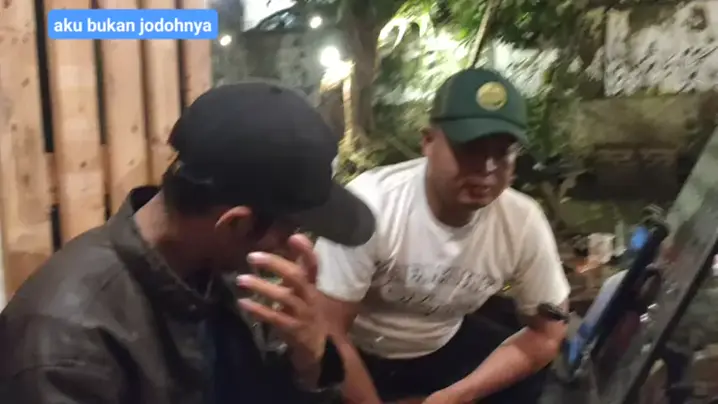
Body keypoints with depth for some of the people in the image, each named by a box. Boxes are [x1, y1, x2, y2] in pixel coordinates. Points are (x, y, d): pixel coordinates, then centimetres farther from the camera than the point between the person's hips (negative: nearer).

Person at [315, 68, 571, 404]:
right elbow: (328, 334, -24)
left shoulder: (524, 222, -20)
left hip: (445, 347, 4)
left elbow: (547, 334, -7)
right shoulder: (371, 204, -32)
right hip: (360, 354, -3)